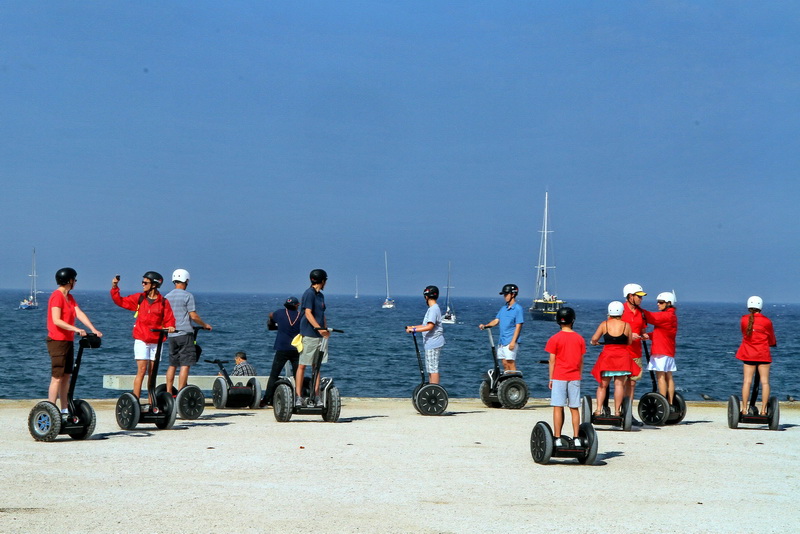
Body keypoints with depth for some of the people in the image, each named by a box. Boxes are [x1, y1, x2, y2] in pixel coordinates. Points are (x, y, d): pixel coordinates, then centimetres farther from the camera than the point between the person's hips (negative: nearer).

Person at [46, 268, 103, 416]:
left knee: (67, 377, 11)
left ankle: (65, 409, 16)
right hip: (57, 341, -9)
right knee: (57, 378, -9)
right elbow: (56, 320, -22)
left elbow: (80, 314, 5)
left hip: (68, 341, 9)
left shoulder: (69, 297, 15)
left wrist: (93, 329, -8)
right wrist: (76, 329, -28)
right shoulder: (57, 296, -13)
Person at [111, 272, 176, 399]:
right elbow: (120, 301, 12)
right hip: (141, 340, -1)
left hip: (156, 341, 1)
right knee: (142, 370, -10)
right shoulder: (139, 298, 7)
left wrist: (170, 327, -18)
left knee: (152, 372, 6)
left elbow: (169, 319, 2)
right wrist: (114, 287, 2)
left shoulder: (163, 302, 3)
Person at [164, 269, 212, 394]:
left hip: (171, 335, 6)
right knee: (185, 365, -5)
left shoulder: (167, 297, 11)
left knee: (172, 365, 13)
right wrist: (205, 325, 6)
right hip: (185, 333, -6)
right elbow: (193, 316, -9)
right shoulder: (187, 296, -7)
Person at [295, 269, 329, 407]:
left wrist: (326, 329, 11)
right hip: (308, 334, -8)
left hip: (319, 335, 8)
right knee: (302, 365, -4)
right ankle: (298, 396, -3)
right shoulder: (309, 294, -9)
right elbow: (308, 313, -17)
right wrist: (318, 328, -27)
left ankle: (316, 396, 10)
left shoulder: (320, 295, 19)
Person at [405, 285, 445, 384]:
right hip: (430, 343, 10)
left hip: (434, 343, -10)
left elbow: (430, 326, -24)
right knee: (429, 369, 14)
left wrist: (414, 329, -22)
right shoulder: (432, 309, 17)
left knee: (433, 369, -10)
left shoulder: (434, 309, -15)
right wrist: (412, 327, 19)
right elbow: (426, 325, 24)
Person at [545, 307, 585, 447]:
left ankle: (557, 439, -4)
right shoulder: (579, 338, 3)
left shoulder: (554, 339, -6)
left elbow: (552, 361, -5)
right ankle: (576, 438, 6)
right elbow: (581, 361, 7)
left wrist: (551, 379, 2)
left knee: (558, 408, -2)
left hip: (559, 377, -3)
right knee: (574, 409, 7)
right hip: (575, 378, 3)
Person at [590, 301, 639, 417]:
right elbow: (629, 342, 7)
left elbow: (594, 339, -2)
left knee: (602, 384, 10)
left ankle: (599, 409, 1)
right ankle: (617, 411, 1)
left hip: (607, 356, 0)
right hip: (623, 356, 0)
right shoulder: (626, 325, -2)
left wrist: (594, 342, 21)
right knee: (619, 384, 3)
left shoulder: (604, 324, -3)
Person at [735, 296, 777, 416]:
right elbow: (772, 340, 8)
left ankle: (744, 409, -2)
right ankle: (763, 410, -3)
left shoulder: (743, 320, -1)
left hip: (748, 354, 2)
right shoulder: (767, 322, -6)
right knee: (765, 381, 1)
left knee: (747, 381, 2)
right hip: (763, 355, -2)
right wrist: (774, 343, 30)